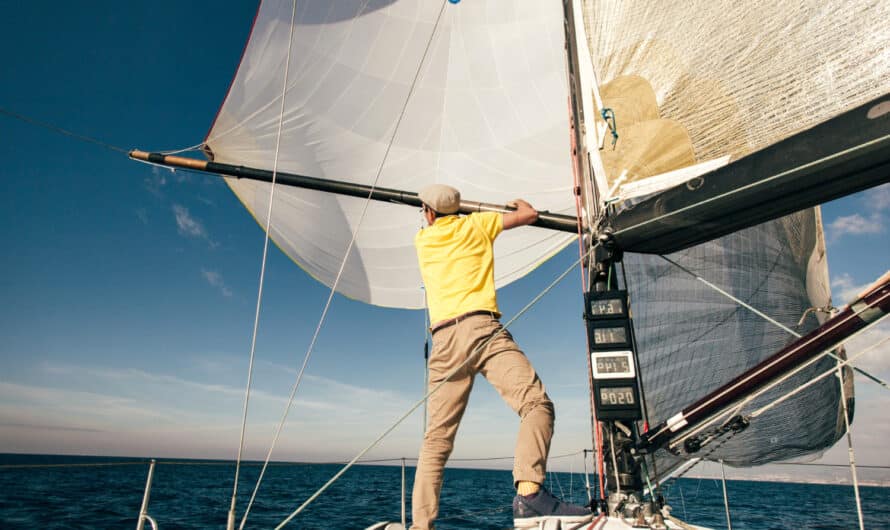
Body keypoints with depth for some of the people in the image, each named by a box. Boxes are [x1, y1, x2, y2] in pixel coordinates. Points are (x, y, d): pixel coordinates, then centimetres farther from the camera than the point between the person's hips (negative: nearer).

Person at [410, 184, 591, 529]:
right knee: (536, 403, -13)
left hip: (444, 341, 4)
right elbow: (529, 216, 24)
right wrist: (520, 203, 46)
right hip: (482, 328, -3)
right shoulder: (474, 224, 17)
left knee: (437, 440, 5)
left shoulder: (421, 239, 24)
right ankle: (528, 494, -32)